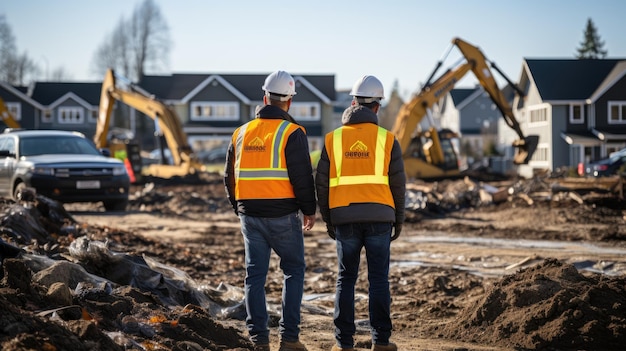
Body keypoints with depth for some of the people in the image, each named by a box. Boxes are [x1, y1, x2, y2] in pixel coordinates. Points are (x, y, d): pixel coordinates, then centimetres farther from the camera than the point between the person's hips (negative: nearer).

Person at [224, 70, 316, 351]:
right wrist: (309, 210, 2)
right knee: (293, 271, 8)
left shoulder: (242, 133, 9)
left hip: (250, 216, 4)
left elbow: (229, 177, 15)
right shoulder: (292, 133, -9)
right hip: (283, 216, -4)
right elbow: (303, 176, -12)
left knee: (255, 275, 8)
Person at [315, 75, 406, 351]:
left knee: (346, 279, 8)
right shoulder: (387, 139, 0)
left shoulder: (333, 139, 3)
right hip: (379, 217, -1)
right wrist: (399, 220, 11)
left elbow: (322, 183, 3)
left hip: (344, 218, 1)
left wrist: (328, 220, 13)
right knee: (378, 279, 5)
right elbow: (397, 184, 0)